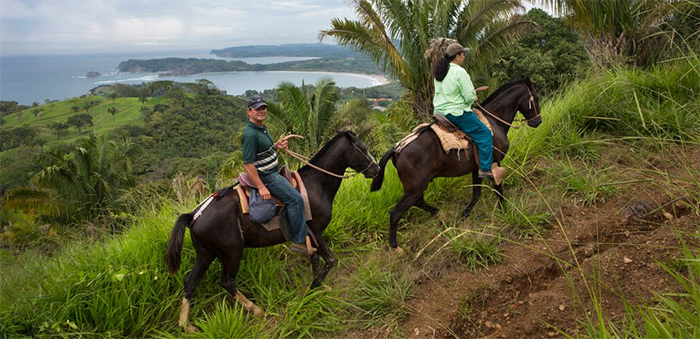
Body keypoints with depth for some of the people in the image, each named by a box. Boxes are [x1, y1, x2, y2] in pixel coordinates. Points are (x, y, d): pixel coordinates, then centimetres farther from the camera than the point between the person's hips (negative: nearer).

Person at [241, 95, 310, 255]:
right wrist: (261, 187, -26)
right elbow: (248, 164, -25)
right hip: (266, 177, -11)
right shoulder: (250, 134, -23)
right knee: (296, 199, -16)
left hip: (274, 172, 11)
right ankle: (298, 241, -9)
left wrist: (277, 145, 1)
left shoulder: (263, 128, 9)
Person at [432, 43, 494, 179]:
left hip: (440, 112, 9)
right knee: (484, 134, -3)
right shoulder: (460, 72, -17)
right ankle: (485, 169, -5)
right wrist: (473, 99, 7)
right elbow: (470, 97, -18)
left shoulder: (439, 71, 9)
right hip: (457, 113, -9)